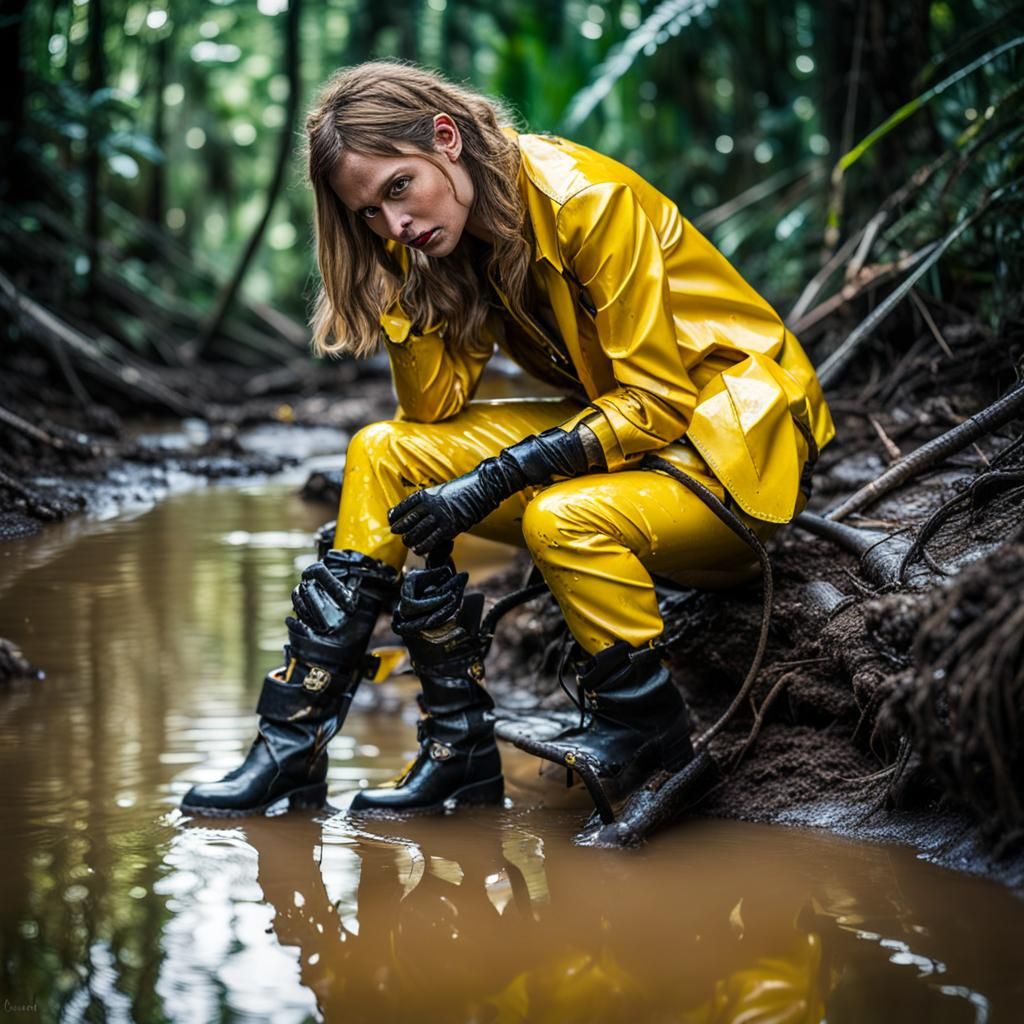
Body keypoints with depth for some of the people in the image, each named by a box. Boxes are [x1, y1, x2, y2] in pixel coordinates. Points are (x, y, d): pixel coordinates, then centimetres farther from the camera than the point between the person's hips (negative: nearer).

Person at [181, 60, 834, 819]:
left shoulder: (585, 199, -23)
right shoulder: (463, 234, 0)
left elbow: (659, 401, -22)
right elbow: (435, 406, -4)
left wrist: (497, 479, -25)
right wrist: (403, 277, -16)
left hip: (732, 437, -8)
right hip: (619, 425, 8)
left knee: (562, 519, -36)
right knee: (384, 457, -6)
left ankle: (646, 729, -10)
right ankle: (295, 740, -6)